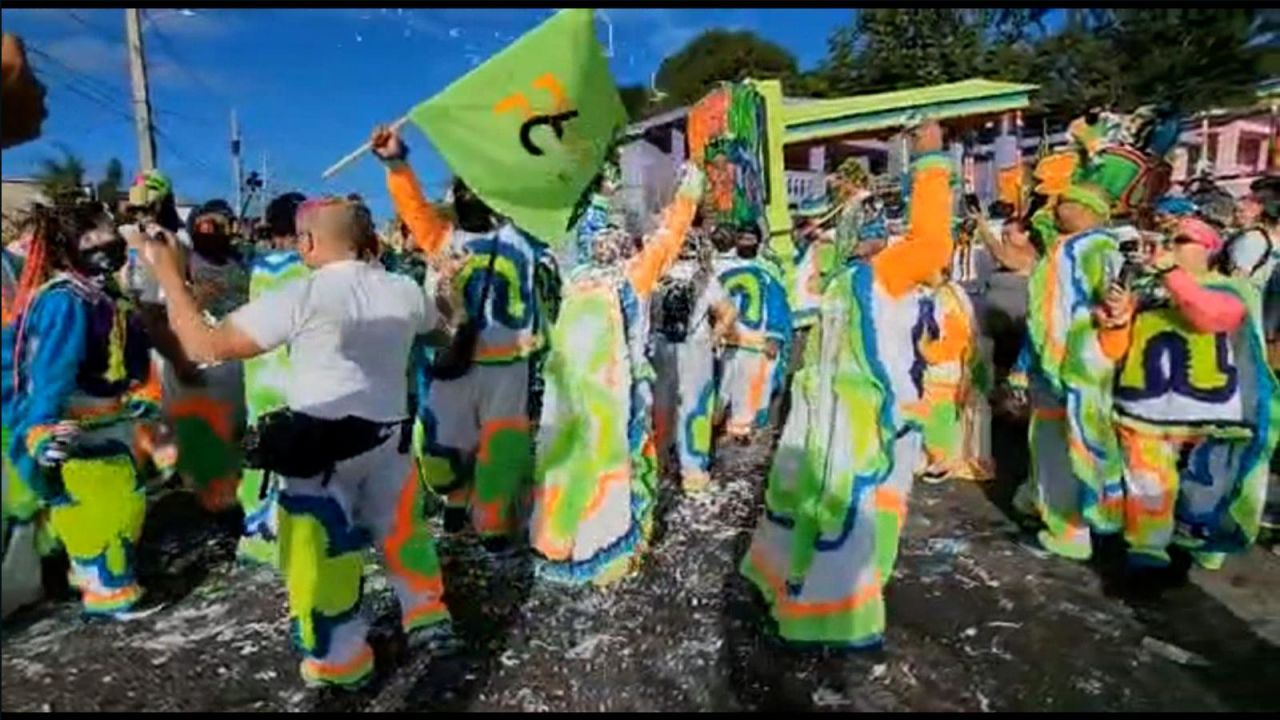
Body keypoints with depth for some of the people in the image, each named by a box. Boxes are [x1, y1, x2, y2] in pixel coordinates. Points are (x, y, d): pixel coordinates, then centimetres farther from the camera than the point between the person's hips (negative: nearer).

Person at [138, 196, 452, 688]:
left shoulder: (302, 296, -16)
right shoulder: (404, 291, 0)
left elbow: (205, 346, -13)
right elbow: (437, 326, 23)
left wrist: (169, 275, -3)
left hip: (321, 445, -5)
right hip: (389, 436, 6)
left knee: (319, 555, 10)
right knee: (400, 527, 23)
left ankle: (339, 660, 23)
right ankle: (427, 614, 36)